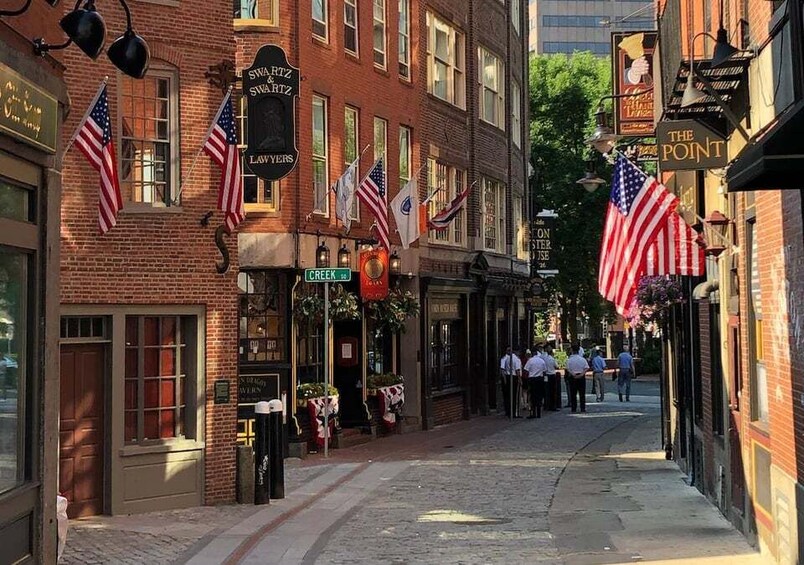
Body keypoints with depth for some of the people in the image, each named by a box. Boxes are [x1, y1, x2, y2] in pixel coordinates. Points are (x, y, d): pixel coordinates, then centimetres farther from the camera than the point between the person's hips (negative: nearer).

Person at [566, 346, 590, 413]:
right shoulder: (582, 359, 0)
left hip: (572, 377, -1)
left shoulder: (569, 360, -4)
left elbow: (568, 369, -10)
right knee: (582, 394, 6)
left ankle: (574, 408, 4)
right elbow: (586, 368, -6)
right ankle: (583, 408, 5)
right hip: (582, 377, 1)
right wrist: (582, 374, -12)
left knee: (573, 394, 5)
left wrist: (573, 375, -14)